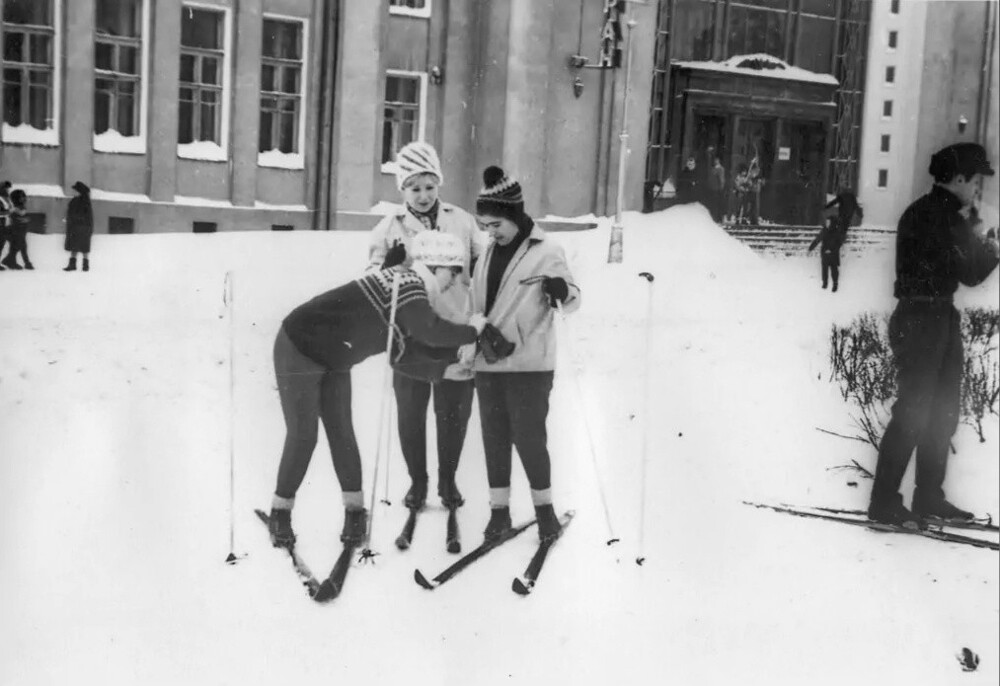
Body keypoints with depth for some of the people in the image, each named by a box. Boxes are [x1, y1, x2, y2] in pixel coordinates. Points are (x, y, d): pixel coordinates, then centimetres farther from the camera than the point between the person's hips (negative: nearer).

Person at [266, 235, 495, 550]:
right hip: (299, 348, -9)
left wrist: (451, 358, 0)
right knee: (303, 436, -5)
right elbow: (430, 331, -34)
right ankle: (280, 514, 9)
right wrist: (470, 331, -20)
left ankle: (354, 512, 11)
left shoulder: (408, 289, 5)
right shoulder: (406, 281, -23)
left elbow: (403, 354, 4)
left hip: (333, 361, 9)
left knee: (341, 432, 5)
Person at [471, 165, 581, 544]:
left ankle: (544, 506, 14)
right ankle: (499, 509, 18)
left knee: (529, 437, -3)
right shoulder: (488, 254, 10)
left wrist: (562, 290, -26)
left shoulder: (546, 251, -7)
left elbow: (573, 301, -7)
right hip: (488, 363, 6)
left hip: (529, 364, -5)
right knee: (494, 437, 8)